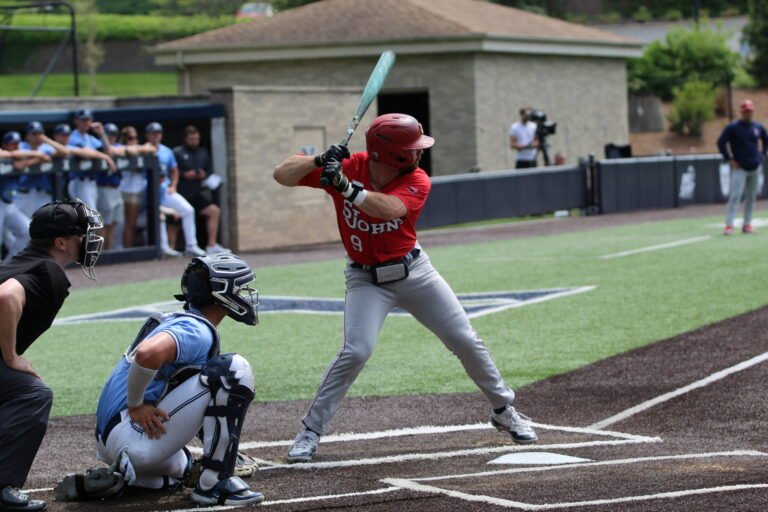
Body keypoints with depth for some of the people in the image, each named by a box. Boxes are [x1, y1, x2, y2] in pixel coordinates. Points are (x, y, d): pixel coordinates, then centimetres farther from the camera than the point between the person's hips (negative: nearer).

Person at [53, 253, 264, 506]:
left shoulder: (177, 321, 19)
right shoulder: (198, 331, -12)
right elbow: (148, 353, -32)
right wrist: (135, 406, -17)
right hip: (135, 440, -10)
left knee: (181, 470, 39)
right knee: (235, 369, -13)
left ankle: (114, 479, 13)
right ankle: (214, 483, -12)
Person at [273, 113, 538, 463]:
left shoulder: (417, 182, -16)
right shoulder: (345, 167, -15)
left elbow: (387, 209, -38)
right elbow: (282, 175, -18)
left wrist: (345, 185, -48)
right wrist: (320, 160, -34)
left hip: (413, 272, 2)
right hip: (365, 279, -2)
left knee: (465, 341, 4)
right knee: (356, 351, -21)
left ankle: (504, 410, 25)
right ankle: (311, 431, -10)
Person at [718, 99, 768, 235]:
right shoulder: (733, 127, -6)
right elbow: (721, 142, -8)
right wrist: (729, 159, -11)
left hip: (755, 167, 5)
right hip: (739, 168, -5)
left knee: (751, 197, 8)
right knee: (735, 195, -13)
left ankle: (747, 224, 16)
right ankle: (729, 225, -15)